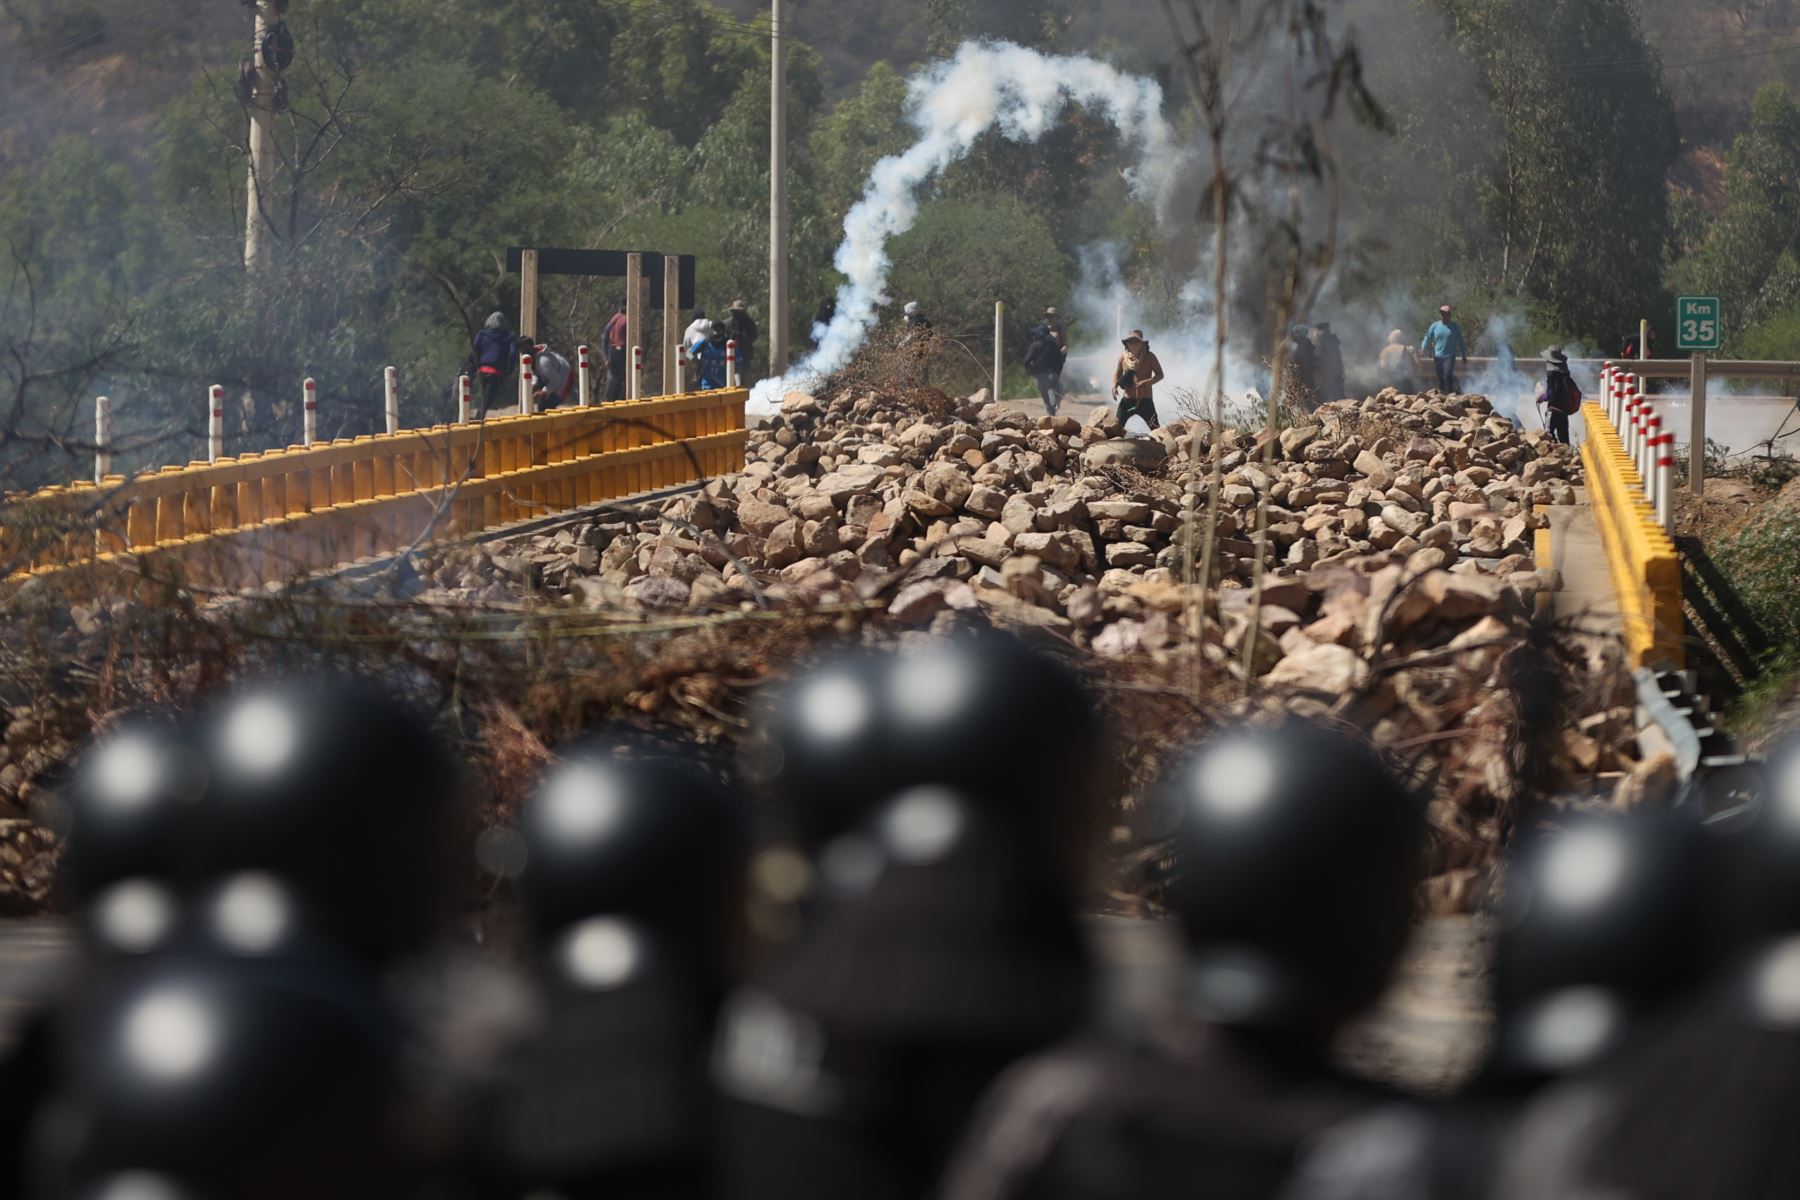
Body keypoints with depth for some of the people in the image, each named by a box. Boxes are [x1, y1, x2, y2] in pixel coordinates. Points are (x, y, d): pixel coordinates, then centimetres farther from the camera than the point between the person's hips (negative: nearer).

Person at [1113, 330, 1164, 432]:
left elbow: (1160, 375, -3)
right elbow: (1117, 374, 16)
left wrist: (1146, 382, -21)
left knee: (1155, 428, -2)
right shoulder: (1123, 357, 3)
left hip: (1145, 399, -3)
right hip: (1127, 399, 3)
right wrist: (1114, 386, -5)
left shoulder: (1149, 357, -6)